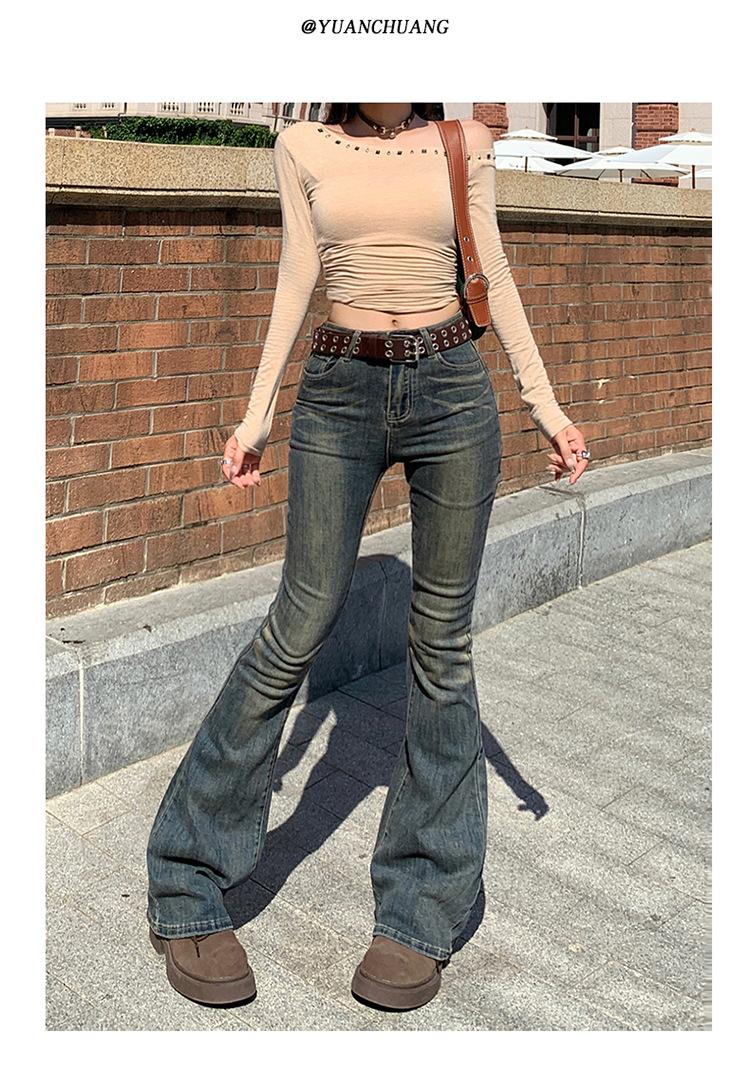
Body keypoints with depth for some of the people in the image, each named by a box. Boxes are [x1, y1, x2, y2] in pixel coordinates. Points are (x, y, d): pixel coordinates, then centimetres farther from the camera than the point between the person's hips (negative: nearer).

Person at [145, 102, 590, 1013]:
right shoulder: (303, 148, 8)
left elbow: (493, 280, 8)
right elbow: (296, 281, 7)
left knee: (441, 642, 2)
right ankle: (188, 889, 12)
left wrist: (545, 405, 4)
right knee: (298, 628, -3)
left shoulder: (465, 143, 9)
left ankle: (422, 911, 14)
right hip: (340, 392, -1)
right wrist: (258, 413, 2)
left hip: (452, 390, 1)